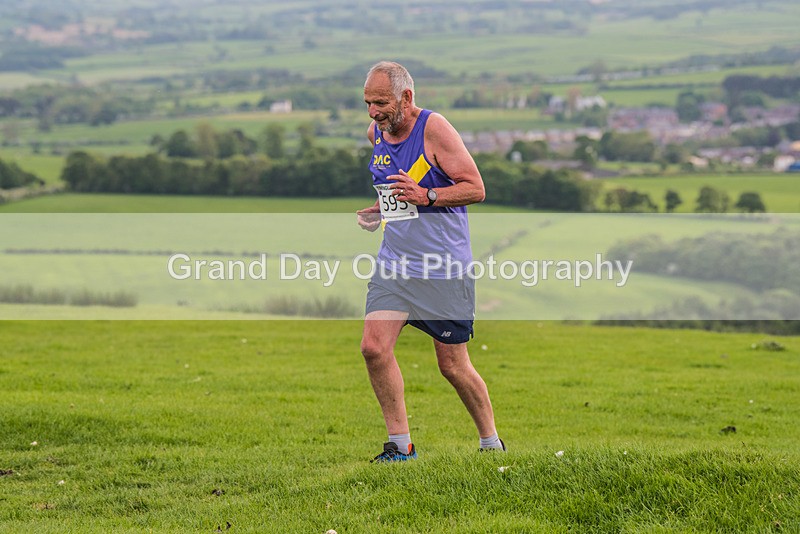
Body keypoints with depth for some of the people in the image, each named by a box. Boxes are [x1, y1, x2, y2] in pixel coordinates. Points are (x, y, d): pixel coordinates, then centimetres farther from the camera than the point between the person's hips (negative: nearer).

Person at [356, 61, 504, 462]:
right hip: (393, 263, 6)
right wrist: (380, 210, 13)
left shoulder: (434, 129, -12)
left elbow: (476, 188, -13)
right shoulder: (375, 133, 8)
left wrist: (425, 195, -25)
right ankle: (400, 444, 0)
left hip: (444, 270, -6)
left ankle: (491, 442, 22)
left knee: (453, 366, 1)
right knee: (373, 347, -12)